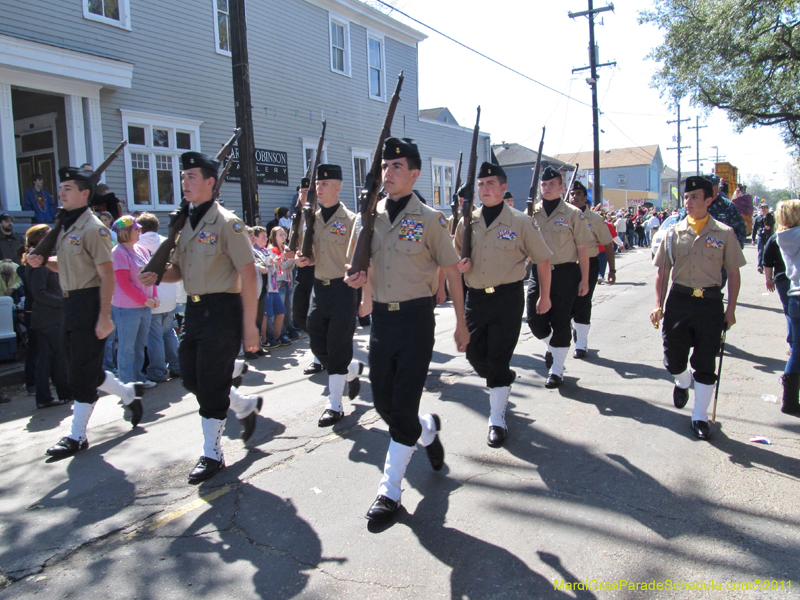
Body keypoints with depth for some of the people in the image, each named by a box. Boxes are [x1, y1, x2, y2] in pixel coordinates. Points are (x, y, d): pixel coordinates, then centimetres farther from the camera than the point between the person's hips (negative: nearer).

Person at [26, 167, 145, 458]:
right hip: (69, 304, 9)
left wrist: (104, 317, -23)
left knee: (83, 373, -2)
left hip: (89, 304, -9)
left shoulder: (93, 228, -13)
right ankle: (129, 393, 33)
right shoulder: (66, 227, 15)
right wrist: (43, 261, 5)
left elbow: (107, 275, -18)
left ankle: (77, 436, 8)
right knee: (80, 370, 15)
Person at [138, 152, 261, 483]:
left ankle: (212, 454, 15)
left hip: (221, 310, -8)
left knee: (211, 383, -2)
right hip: (194, 309, 8)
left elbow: (248, 275, -14)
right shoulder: (185, 223, 12)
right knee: (191, 378, 13)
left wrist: (249, 326, -16)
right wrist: (158, 276, -3)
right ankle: (246, 406, 36)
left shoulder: (227, 223, -11)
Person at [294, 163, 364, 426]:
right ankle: (353, 369, 35)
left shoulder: (350, 220, -8)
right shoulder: (312, 219, 9)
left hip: (342, 289, -6)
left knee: (338, 346, -1)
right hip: (319, 288, 6)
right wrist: (304, 259, -3)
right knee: (317, 344, 8)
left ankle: (334, 405, 10)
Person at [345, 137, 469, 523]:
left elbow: (452, 272, -1)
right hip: (381, 317, 5)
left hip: (416, 317, -5)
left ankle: (390, 491, 11)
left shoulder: (429, 219, -6)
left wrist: (461, 324, 1)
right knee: (383, 402, 10)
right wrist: (358, 277, -6)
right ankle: (428, 429, 42)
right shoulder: (370, 216, 6)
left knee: (403, 405, -3)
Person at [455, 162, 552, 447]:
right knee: (474, 354, 10)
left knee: (498, 359, -2)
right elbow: (456, 257, 18)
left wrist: (545, 296, 6)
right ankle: (504, 381, 42)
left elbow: (542, 259, 3)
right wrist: (459, 265, -6)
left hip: (507, 298, -4)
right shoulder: (468, 222, 6)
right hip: (475, 296, 4)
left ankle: (497, 419, 13)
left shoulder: (520, 221, -5)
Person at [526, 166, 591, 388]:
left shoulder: (573, 214, -3)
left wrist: (584, 280, -4)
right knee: (535, 319, 2)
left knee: (560, 322, 0)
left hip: (565, 274, -3)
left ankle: (556, 370, 13)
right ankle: (551, 346, 36)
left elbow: (582, 248, -2)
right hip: (539, 272, 3)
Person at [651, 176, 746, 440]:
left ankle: (700, 417, 17)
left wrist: (731, 309, -2)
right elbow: (663, 272, 7)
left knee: (705, 362, 3)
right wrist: (658, 305, 0)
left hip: (710, 302, -1)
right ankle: (682, 382, 43)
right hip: (679, 300, 2)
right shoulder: (674, 232, 4)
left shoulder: (724, 234, 0)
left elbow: (733, 273, 3)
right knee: (673, 358, 7)